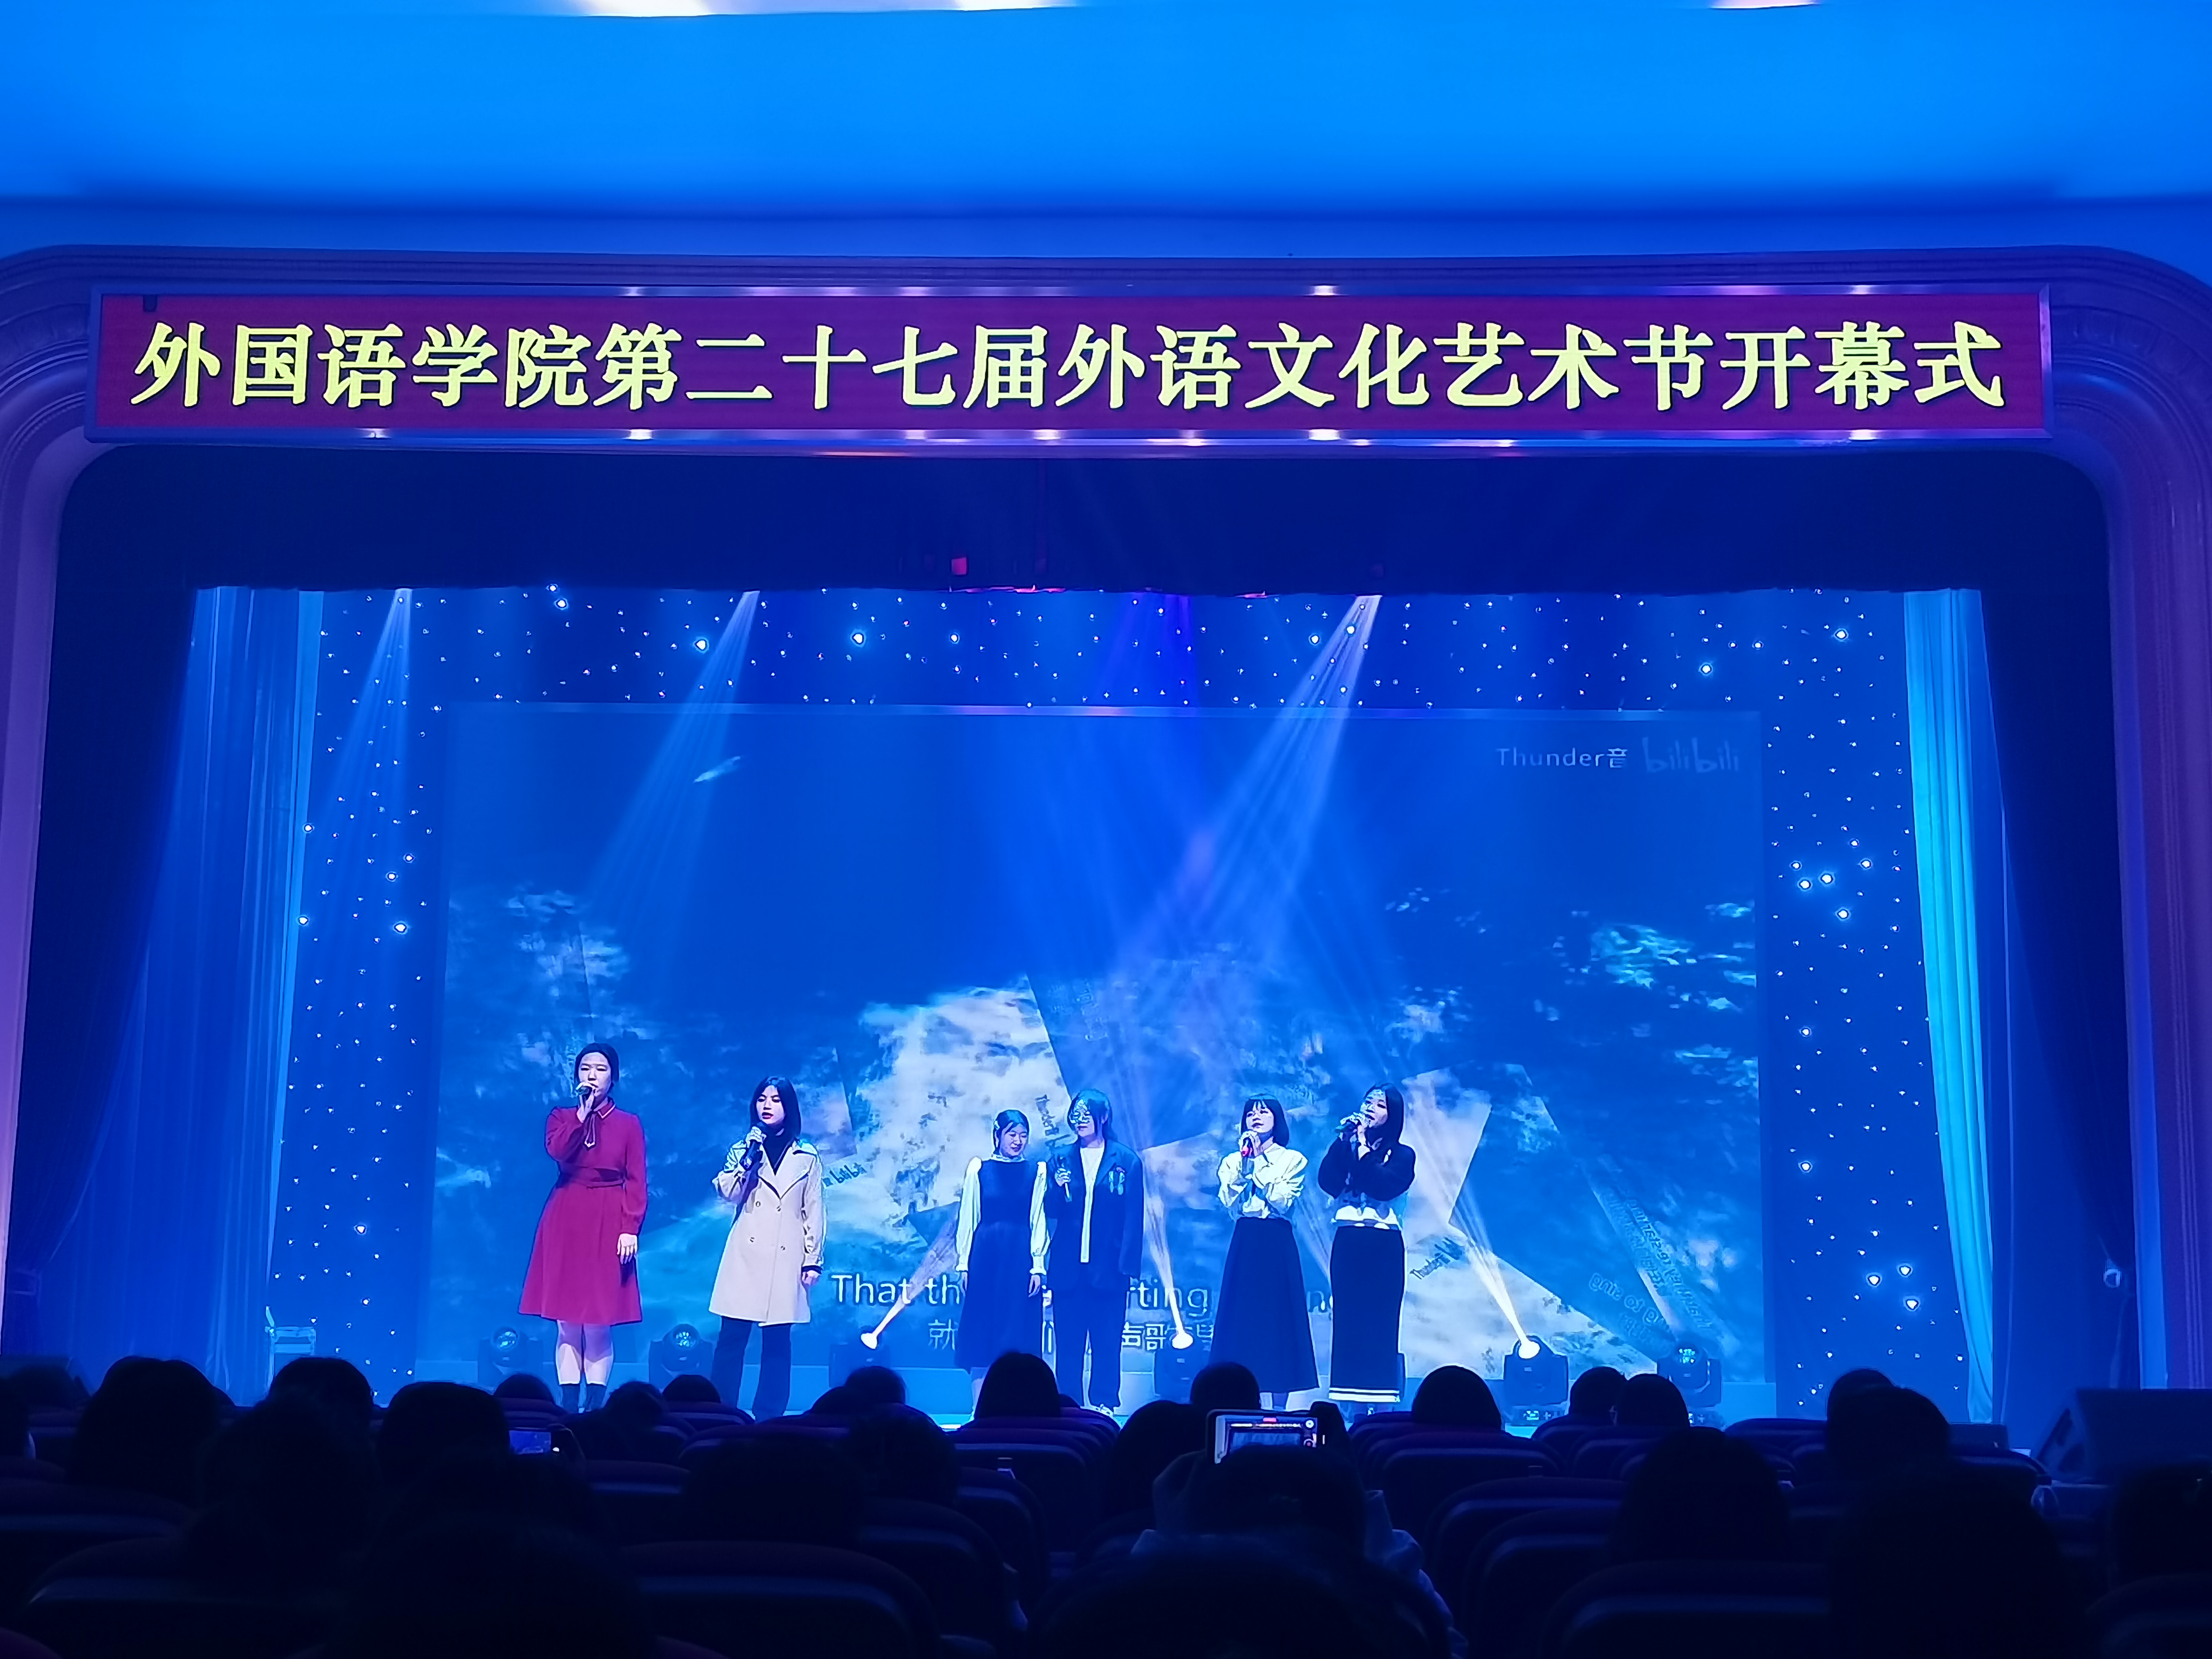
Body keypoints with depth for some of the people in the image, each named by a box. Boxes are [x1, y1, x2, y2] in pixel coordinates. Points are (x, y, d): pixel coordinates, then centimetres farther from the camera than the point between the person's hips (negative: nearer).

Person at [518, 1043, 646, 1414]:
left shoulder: (629, 1124, 5)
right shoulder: (561, 1116, 10)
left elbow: (636, 1183, -1)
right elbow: (557, 1152, -11)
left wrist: (631, 1229, -10)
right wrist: (583, 1112, -11)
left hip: (608, 1223, -2)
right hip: (566, 1220, 2)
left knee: (600, 1320, -3)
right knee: (567, 1320, 0)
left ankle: (595, 1403, 2)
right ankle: (568, 1404, 4)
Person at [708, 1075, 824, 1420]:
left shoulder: (807, 1157, 10)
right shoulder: (743, 1149, 13)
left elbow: (813, 1212, 8)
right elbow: (729, 1193, -3)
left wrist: (813, 1261, 3)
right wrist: (750, 1155, -8)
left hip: (786, 1259, -1)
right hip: (745, 1257, 1)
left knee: (777, 1342, 0)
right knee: (732, 1337, -3)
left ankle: (768, 1419, 6)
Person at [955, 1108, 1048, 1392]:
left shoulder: (1036, 1172, 6)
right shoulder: (979, 1168, 5)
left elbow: (1038, 1221, 5)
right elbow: (968, 1219, 6)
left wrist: (1038, 1265, -2)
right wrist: (964, 1264, 2)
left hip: (1021, 1258, 0)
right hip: (985, 1256, 0)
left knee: (1018, 1335, 0)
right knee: (982, 1330, 2)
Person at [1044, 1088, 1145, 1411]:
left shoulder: (1127, 1161, 4)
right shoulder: (1061, 1160, 11)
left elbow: (1134, 1218, 2)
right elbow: (1051, 1212, 7)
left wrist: (1127, 1266, -6)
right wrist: (1058, 1188, -14)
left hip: (1108, 1269, -2)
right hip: (1068, 1268, 2)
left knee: (1107, 1345, 0)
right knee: (1068, 1345, 3)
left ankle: (1105, 1406, 6)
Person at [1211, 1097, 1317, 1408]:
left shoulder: (1294, 1160, 6)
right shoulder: (1232, 1160, 13)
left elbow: (1283, 1201, -9)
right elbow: (1228, 1203, -2)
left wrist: (1258, 1163, -7)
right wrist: (1244, 1163, -8)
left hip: (1278, 1246, -2)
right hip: (1244, 1245, 2)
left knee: (1278, 1322, -3)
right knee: (1242, 1321, -1)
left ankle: (1279, 1411, 0)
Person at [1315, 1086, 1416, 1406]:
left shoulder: (1401, 1154, 4)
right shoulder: (1344, 1146, 13)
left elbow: (1382, 1185, -14)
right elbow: (1328, 1182, -3)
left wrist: (1362, 1146, -7)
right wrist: (1344, 1140, -5)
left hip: (1383, 1247, -3)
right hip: (1347, 1244, 3)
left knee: (1380, 1326, -5)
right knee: (1346, 1324, 0)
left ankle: (1381, 1412, -5)